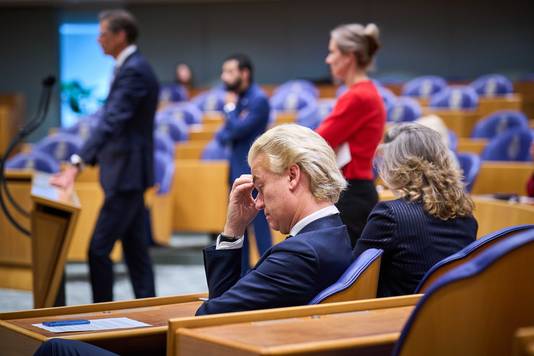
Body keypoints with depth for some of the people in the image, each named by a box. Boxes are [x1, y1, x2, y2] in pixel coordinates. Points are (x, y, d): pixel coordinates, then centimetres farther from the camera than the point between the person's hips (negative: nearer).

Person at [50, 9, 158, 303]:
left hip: (127, 174, -10)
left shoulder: (134, 70, -17)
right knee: (135, 250, 12)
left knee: (99, 249, -8)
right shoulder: (131, 68, 15)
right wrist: (90, 159, 17)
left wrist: (76, 164, -34)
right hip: (126, 172, 10)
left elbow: (112, 122, -28)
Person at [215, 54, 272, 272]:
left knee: (259, 227, -6)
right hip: (238, 170, 9)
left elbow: (237, 129, -19)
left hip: (252, 171, -9)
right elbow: (225, 133, 13)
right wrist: (224, 135, -8)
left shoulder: (258, 99, -13)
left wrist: (230, 108, -5)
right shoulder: (237, 97, 12)